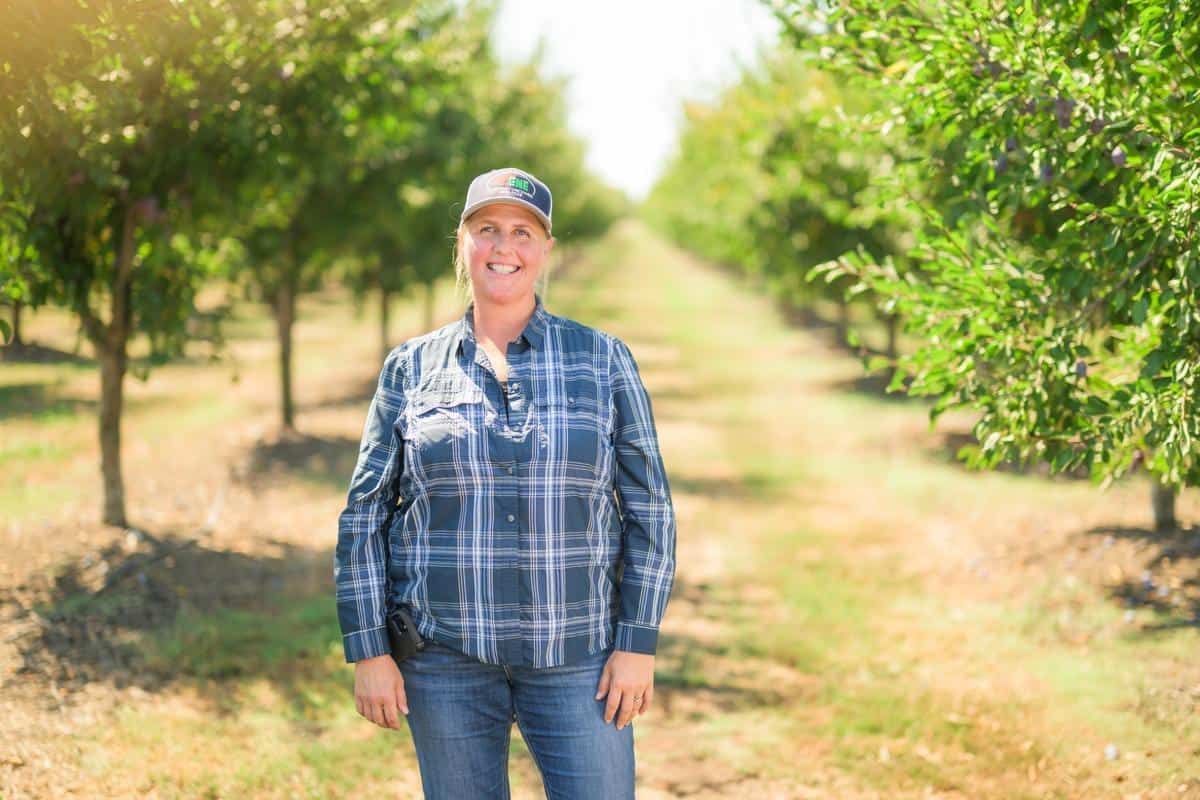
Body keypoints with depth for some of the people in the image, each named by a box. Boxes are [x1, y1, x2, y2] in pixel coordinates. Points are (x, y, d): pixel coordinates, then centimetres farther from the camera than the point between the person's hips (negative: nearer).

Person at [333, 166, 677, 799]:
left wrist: (638, 645, -3)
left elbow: (648, 507, 4)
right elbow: (364, 516, 7)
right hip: (445, 656, 1)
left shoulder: (602, 360, 5)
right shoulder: (410, 368, 6)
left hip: (577, 654, 0)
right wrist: (368, 651, 0)